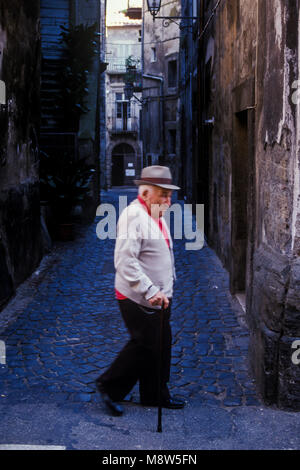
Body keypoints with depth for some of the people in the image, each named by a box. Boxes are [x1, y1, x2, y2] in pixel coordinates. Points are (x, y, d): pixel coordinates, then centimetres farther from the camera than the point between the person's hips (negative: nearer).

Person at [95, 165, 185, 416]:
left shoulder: (156, 214, 12)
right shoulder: (133, 215, -19)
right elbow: (125, 261, -28)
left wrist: (163, 291, 21)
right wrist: (150, 291, -30)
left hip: (159, 297, 9)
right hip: (139, 299, -9)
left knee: (161, 345, 15)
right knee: (145, 346, -2)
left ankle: (156, 395, 30)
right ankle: (109, 386, 17)